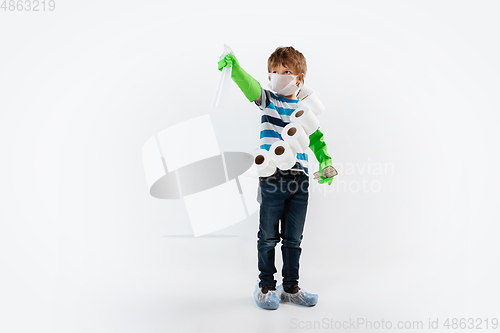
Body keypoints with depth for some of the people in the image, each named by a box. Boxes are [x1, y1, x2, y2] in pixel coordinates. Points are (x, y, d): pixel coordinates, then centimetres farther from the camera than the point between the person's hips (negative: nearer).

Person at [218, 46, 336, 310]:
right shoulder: (268, 100, 2)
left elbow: (316, 139, 19)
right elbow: (251, 88, -18)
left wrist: (325, 162, 3)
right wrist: (235, 69, -36)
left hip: (300, 180, 3)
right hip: (272, 178, -3)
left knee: (293, 238, 12)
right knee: (268, 237, 5)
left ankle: (291, 287, 26)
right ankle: (265, 286, 21)